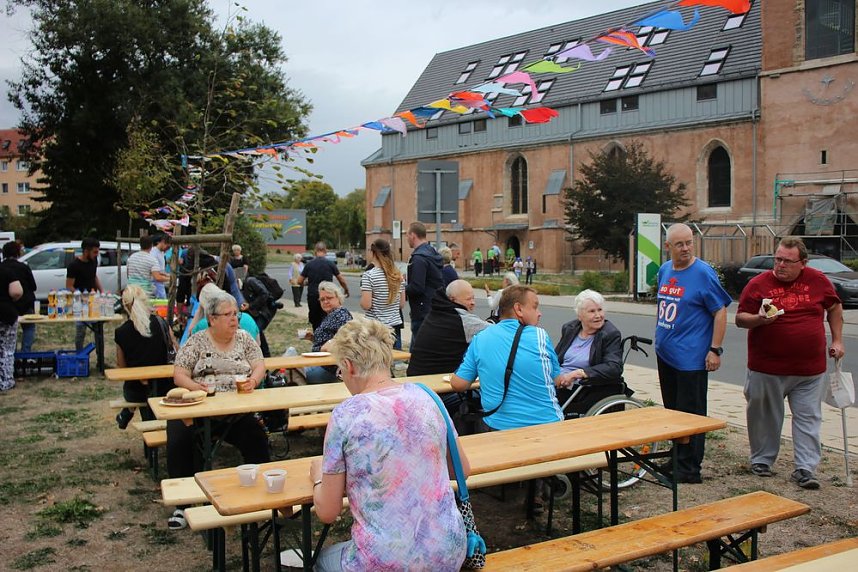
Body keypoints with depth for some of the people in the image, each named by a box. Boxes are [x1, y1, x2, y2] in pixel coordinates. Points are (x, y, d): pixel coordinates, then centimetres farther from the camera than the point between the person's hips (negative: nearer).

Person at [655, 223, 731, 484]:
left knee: (690, 413, -1)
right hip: (665, 354, 7)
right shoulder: (664, 270, 9)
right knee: (672, 410, 15)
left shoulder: (704, 273, -11)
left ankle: (689, 469, 7)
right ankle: (676, 459, 28)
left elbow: (720, 312, -12)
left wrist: (715, 349, -16)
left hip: (690, 357, -7)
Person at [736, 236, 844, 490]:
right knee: (765, 417, 11)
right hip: (767, 368, -1)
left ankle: (805, 469, 9)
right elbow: (740, 319, -4)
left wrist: (837, 340, 11)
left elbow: (834, 307, 17)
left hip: (810, 369, 2)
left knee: (808, 418, 3)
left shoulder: (817, 280, 2)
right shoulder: (758, 284, -6)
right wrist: (759, 319, -24)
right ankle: (761, 460, 27)